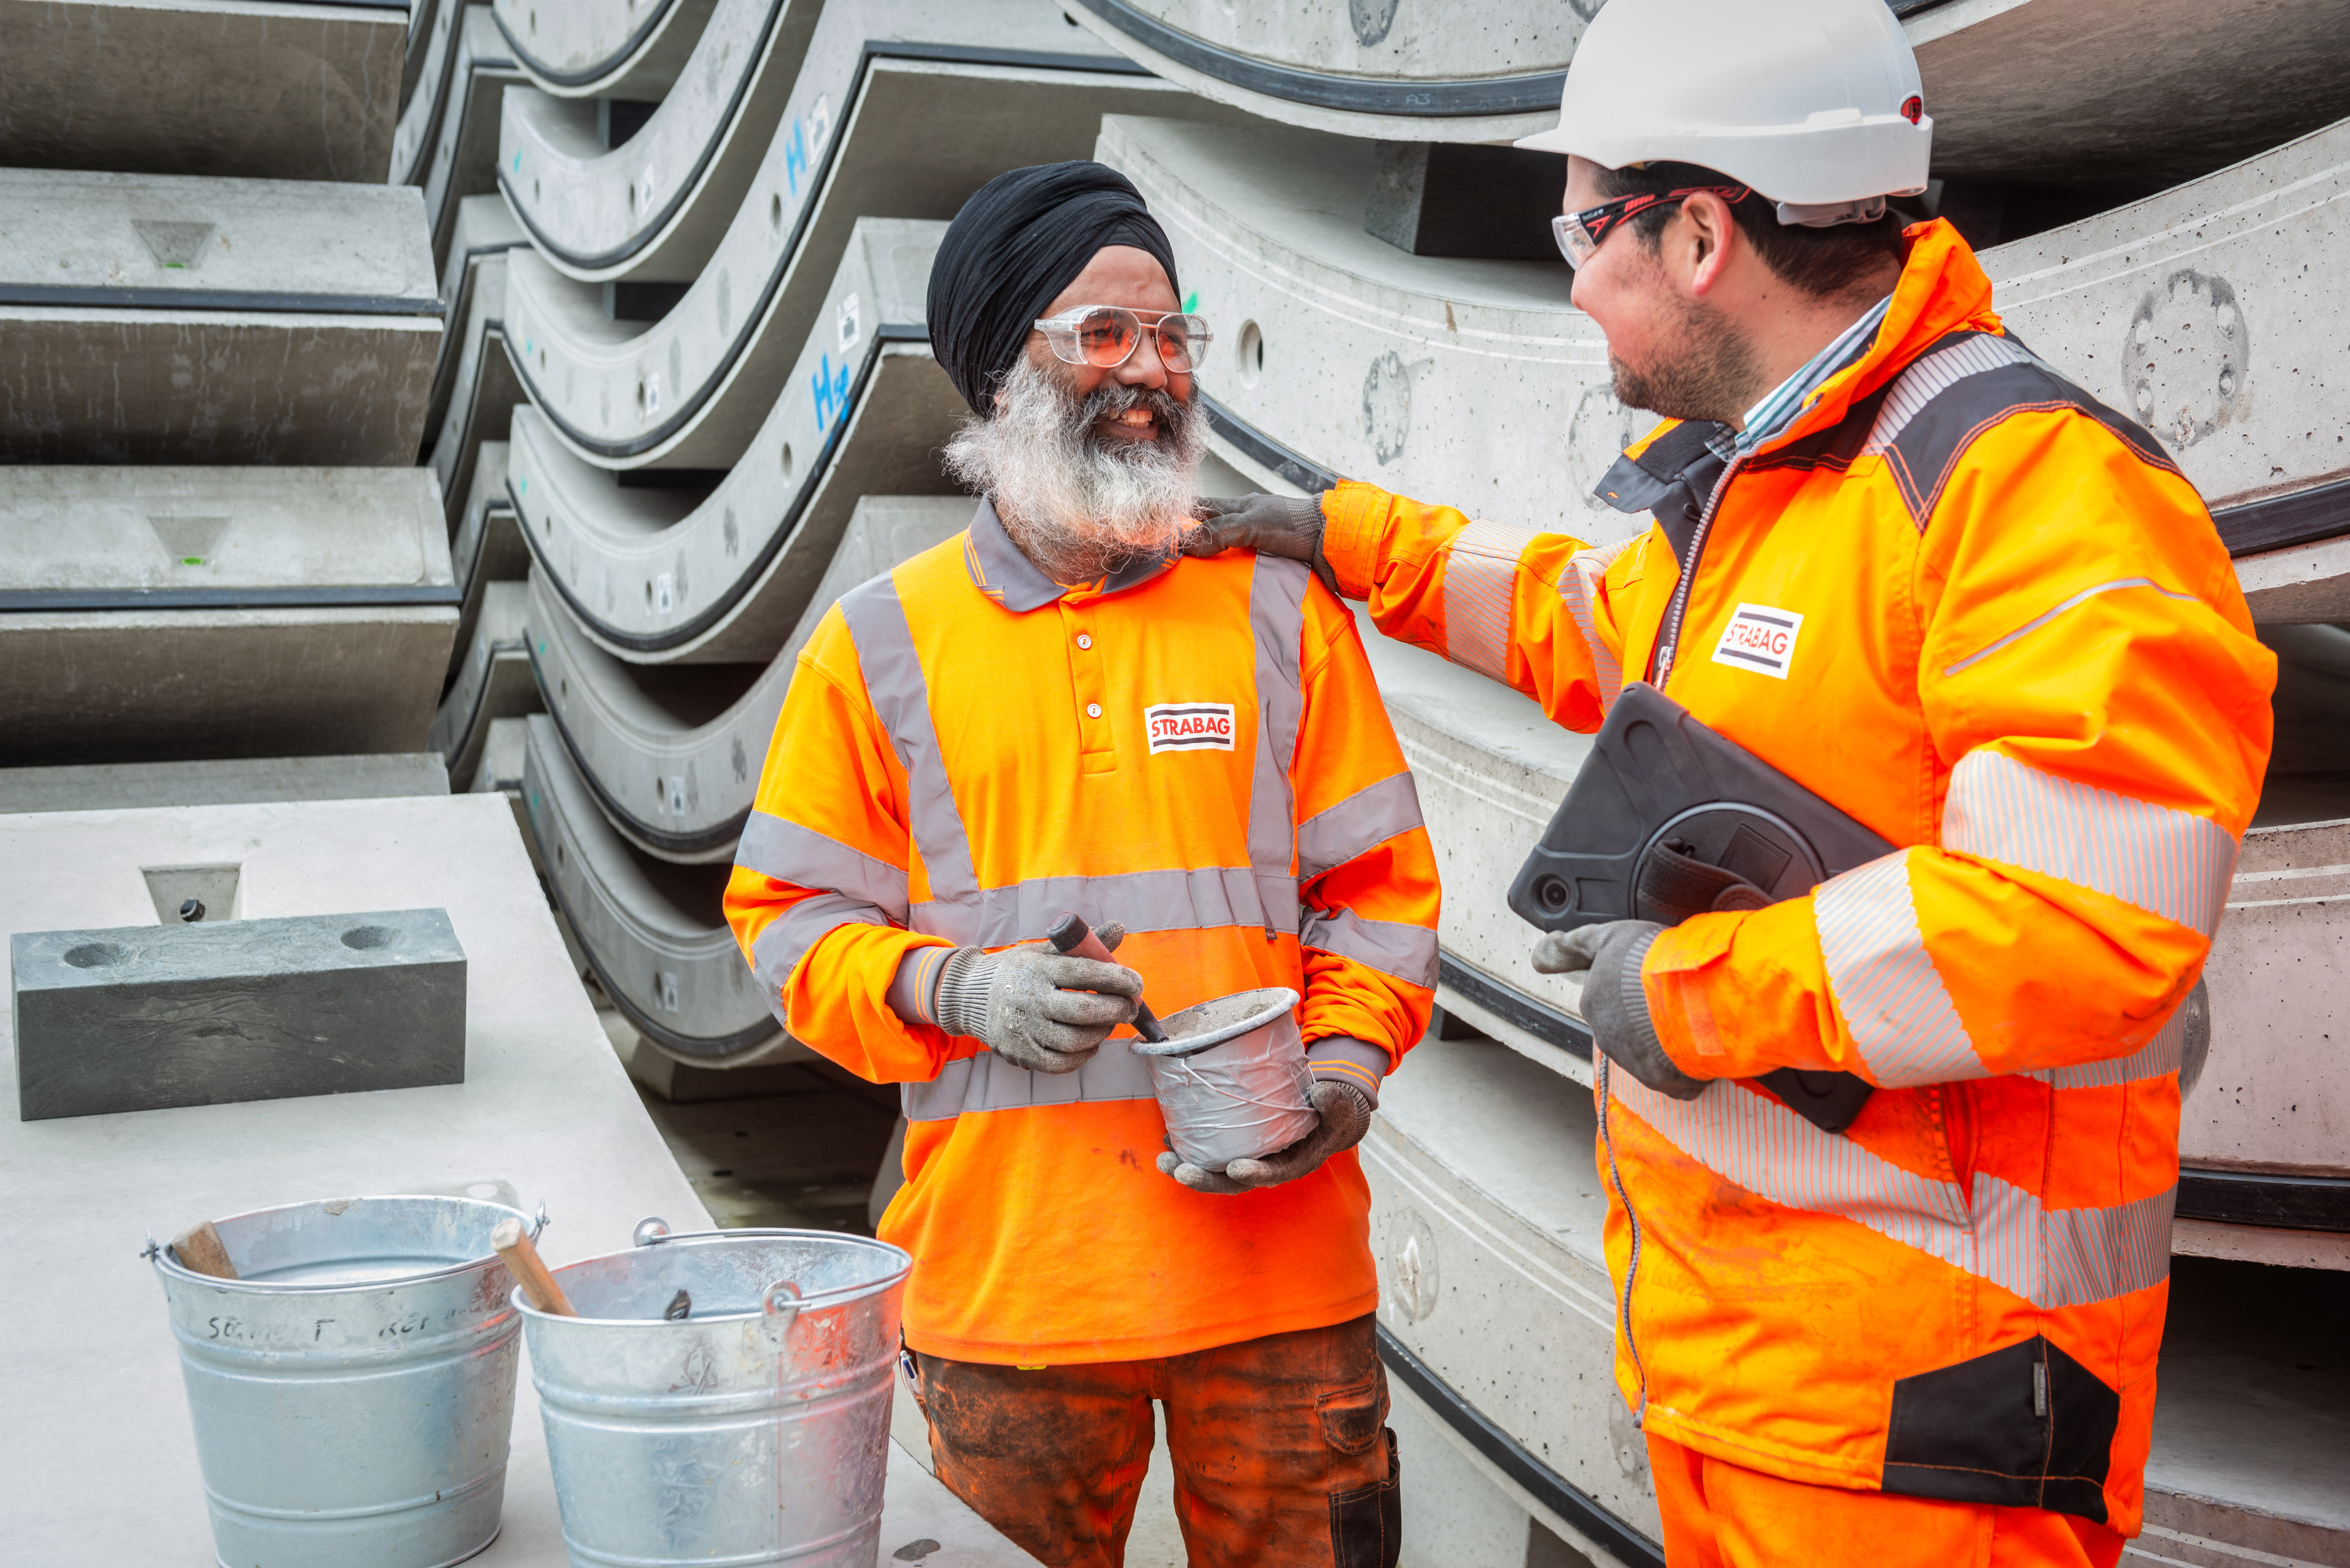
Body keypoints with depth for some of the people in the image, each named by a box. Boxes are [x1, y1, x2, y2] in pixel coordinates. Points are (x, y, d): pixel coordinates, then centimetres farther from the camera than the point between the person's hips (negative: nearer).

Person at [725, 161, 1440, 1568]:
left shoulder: (1280, 609, 7)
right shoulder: (882, 644, 4)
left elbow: (1379, 884, 7)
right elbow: (793, 917, 6)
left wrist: (1346, 1066, -9)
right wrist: (957, 989, -12)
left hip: (1280, 1257, 1)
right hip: (1009, 1276, 0)